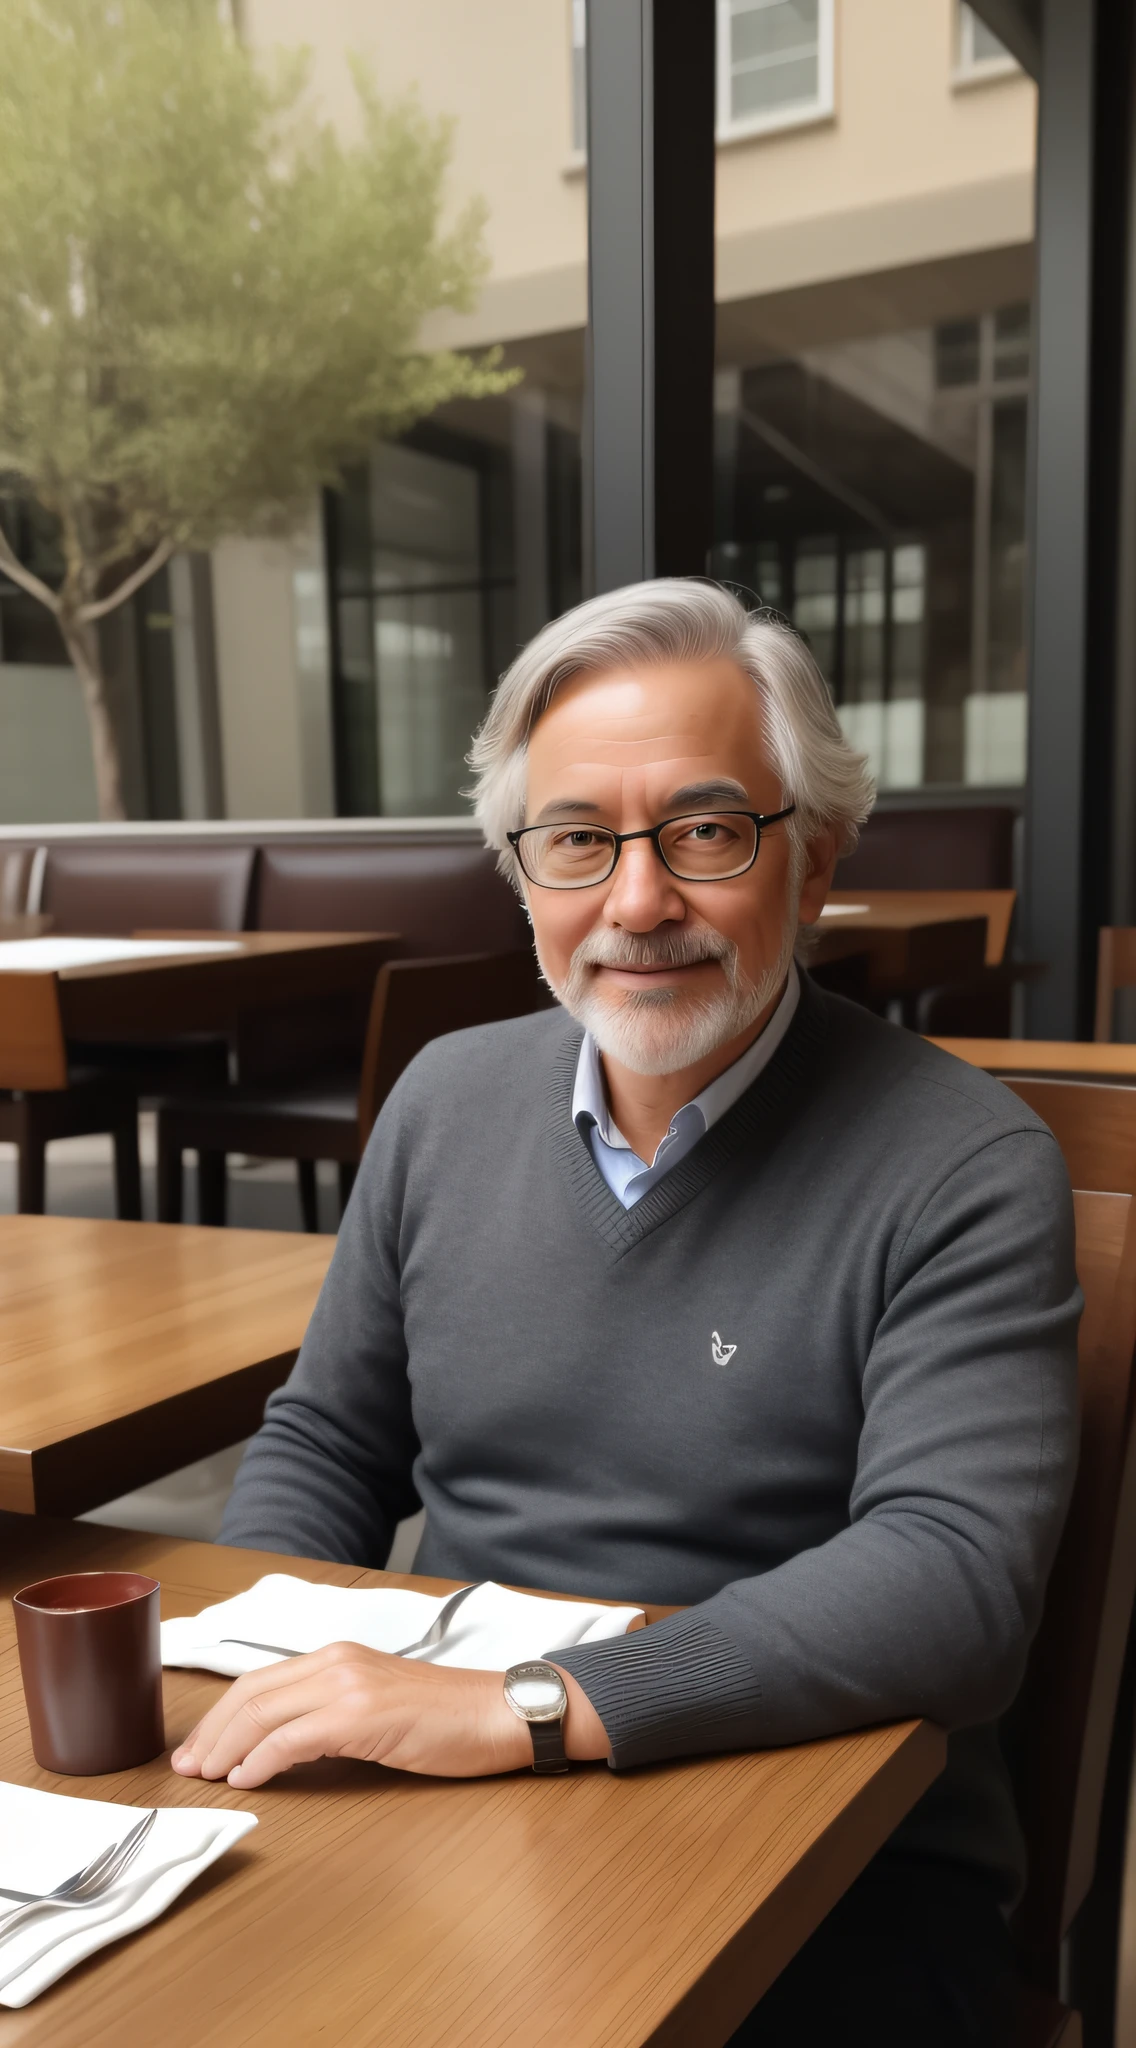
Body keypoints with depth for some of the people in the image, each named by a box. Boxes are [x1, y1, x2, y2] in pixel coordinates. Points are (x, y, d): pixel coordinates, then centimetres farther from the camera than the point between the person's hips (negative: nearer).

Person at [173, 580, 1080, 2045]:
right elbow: (324, 1446, 13)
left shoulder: (964, 1170, -13)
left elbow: (955, 1582, -23)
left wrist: (521, 1707, -31)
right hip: (453, 1812, 4)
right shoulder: (447, 1100, 4)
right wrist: (250, 1687, -6)